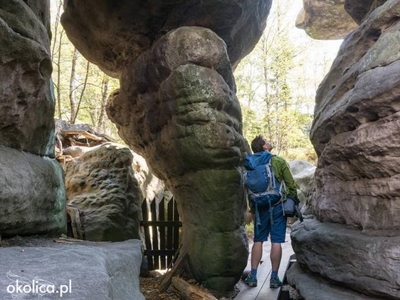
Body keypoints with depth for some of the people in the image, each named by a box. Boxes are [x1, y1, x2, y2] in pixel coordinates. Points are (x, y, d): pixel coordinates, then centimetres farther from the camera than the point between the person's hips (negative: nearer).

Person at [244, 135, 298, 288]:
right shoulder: (279, 161, -3)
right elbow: (291, 185, -3)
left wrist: (252, 209, 14)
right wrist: (293, 202, 9)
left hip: (260, 206, 3)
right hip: (278, 205, -2)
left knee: (258, 241, 9)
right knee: (276, 242, 2)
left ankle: (253, 276, 10)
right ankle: (274, 278, 8)